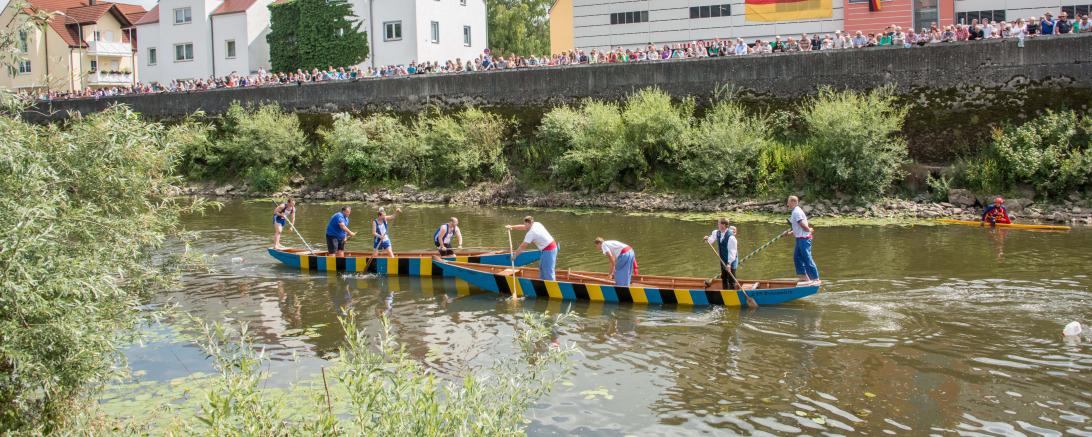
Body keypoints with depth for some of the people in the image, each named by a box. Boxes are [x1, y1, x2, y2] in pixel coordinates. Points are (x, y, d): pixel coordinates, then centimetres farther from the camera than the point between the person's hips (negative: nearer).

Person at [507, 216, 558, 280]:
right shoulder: (536, 224, 8)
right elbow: (523, 227, 22)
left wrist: (515, 255, -2)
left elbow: (522, 246, -11)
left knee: (548, 271, -7)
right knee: (541, 268, 21)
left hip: (548, 250, -10)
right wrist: (512, 226, 21)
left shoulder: (531, 233, -16)